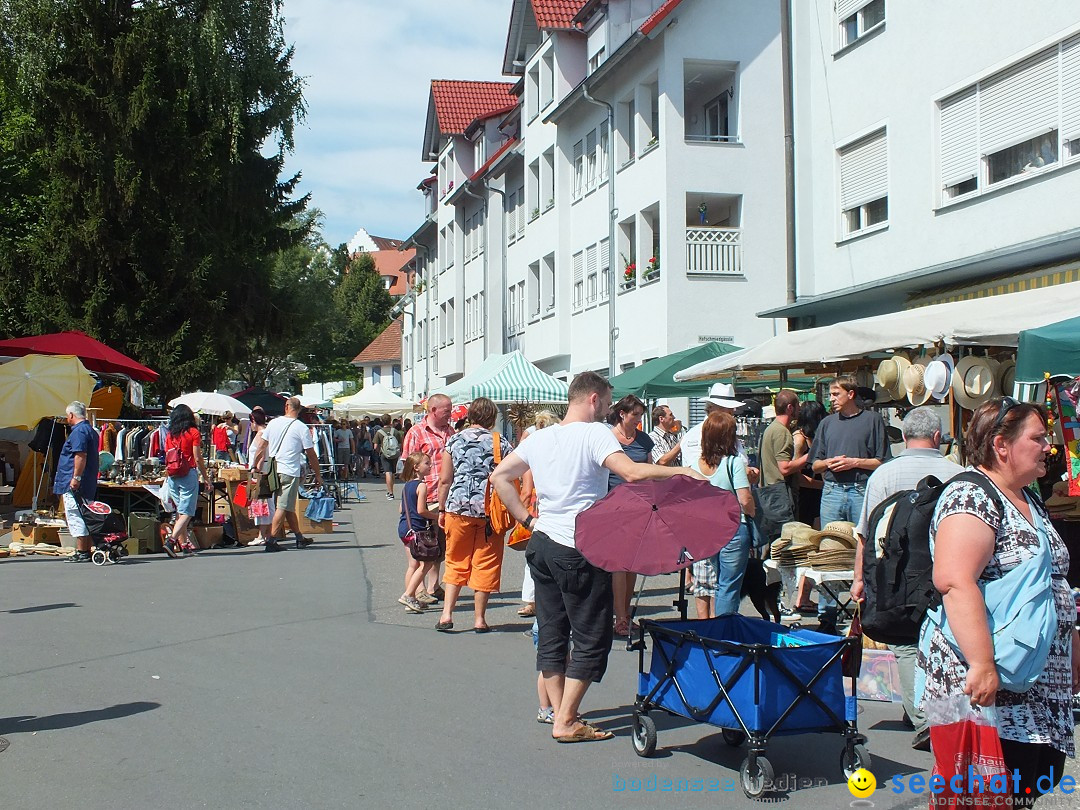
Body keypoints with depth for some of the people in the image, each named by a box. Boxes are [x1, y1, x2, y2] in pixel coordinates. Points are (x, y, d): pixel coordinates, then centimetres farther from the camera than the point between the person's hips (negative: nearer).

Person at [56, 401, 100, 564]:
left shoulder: (78, 431, -13)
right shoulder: (91, 430, 19)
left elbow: (80, 456, -24)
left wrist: (76, 478, -24)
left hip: (74, 484, -10)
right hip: (88, 483, 10)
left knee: (75, 517, -8)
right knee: (84, 517, 12)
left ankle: (81, 552, -10)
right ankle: (86, 550, 14)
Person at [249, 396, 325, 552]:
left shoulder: (273, 423, 6)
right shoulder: (301, 428, -6)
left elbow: (261, 447, 8)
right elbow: (311, 454, -3)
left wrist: (255, 467, 18)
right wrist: (318, 475, 5)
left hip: (273, 470, 5)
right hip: (290, 471, -5)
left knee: (289, 506, 15)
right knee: (283, 507, -4)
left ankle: (299, 537, 25)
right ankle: (272, 541, -9)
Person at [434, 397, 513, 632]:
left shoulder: (454, 441, 4)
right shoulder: (501, 443, 1)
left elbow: (445, 480, 3)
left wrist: (442, 509, 12)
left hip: (458, 507, 1)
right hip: (490, 510, -1)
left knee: (456, 563, 13)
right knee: (484, 564, 7)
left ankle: (446, 614, 5)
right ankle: (479, 619, 11)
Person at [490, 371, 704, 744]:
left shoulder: (539, 437, 11)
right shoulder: (595, 434, -11)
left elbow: (499, 477, 14)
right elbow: (631, 472, -26)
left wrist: (526, 519, 12)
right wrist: (680, 471, -15)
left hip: (542, 544, 8)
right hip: (579, 550, -7)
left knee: (551, 635, 12)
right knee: (592, 639, 3)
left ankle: (559, 714, 17)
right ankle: (566, 722, 3)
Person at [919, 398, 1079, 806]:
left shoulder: (1029, 502, 17)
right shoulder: (971, 497, -14)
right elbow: (954, 581, -28)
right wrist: (982, 664, -33)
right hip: (990, 692, -9)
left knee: (1035, 785, 10)